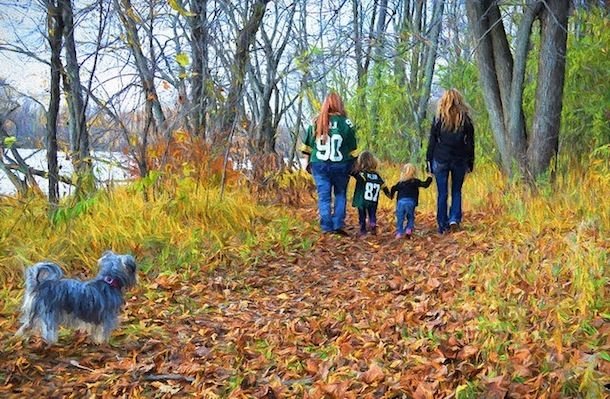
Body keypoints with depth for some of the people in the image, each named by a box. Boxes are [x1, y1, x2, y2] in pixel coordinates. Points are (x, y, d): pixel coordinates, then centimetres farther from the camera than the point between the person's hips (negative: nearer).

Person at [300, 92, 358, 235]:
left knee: (324, 196, 6)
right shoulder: (346, 123, -4)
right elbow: (352, 149, 0)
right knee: (340, 194, 14)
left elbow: (307, 146, 8)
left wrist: (308, 162, 18)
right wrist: (352, 167, 9)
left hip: (319, 165, 1)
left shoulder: (315, 122, 1)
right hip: (340, 166, -1)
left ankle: (327, 228, 3)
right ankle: (338, 225, 6)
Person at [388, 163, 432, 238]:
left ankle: (399, 233, 4)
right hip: (411, 202, -1)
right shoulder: (415, 181, 7)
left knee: (400, 219, 7)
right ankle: (409, 229, -1)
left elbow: (393, 189, 13)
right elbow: (425, 184, 5)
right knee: (411, 218, 15)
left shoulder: (400, 183, 15)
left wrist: (391, 195, 31)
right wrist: (429, 178, 21)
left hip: (400, 201, 1)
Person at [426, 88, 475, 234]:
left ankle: (443, 226, 7)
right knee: (456, 191, 14)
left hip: (441, 160, -1)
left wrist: (429, 160, 5)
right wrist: (470, 162, 12)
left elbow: (432, 141, -1)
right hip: (459, 160, 1)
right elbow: (470, 142, 5)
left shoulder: (438, 118, -2)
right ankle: (454, 219, -3)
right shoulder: (465, 119, 1)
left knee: (442, 193, 5)